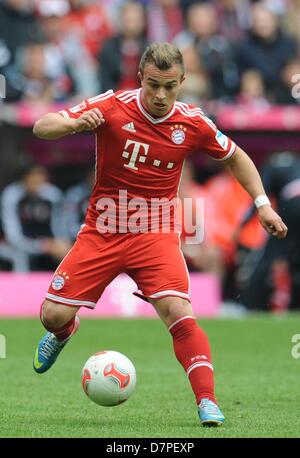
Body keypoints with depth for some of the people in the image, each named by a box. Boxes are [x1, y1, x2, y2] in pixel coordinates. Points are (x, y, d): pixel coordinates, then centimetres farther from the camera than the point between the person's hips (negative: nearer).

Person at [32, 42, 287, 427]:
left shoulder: (192, 123, -5)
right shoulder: (112, 106, -10)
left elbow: (235, 157, 14)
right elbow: (42, 127, -14)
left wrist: (262, 204, 5)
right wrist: (76, 122, -35)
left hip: (156, 234, 0)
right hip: (102, 231, 1)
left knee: (177, 311, -23)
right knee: (54, 315, -3)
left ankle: (206, 401, -19)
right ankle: (64, 332, 35)